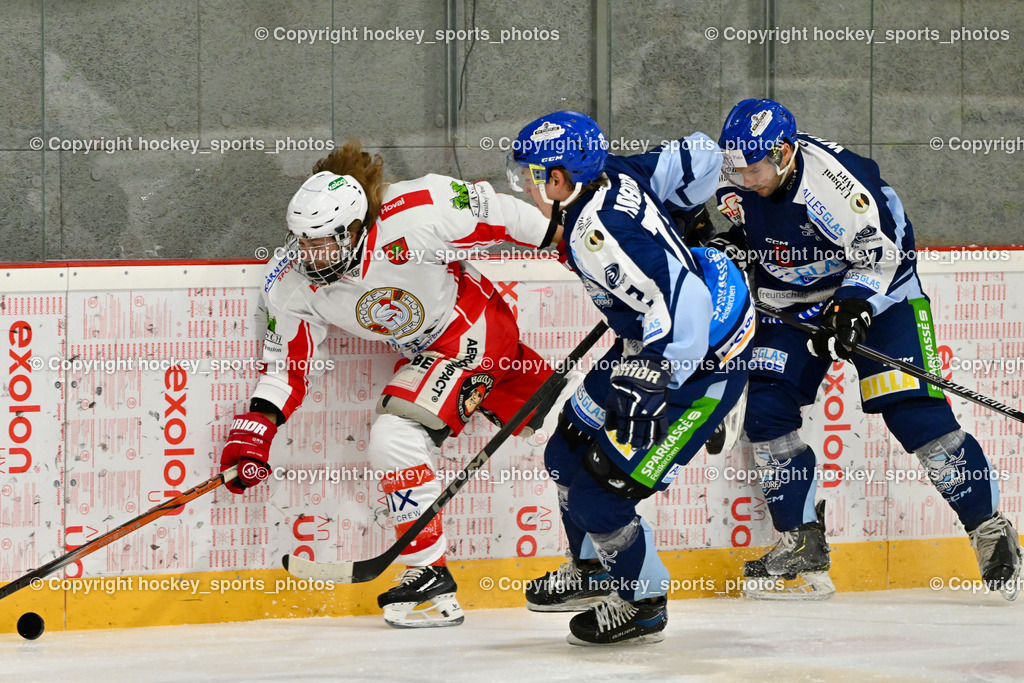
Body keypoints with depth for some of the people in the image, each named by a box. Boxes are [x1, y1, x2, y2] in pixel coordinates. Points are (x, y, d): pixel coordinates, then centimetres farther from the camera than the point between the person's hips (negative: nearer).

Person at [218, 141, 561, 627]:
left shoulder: (415, 214, -33)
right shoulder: (292, 283, -16)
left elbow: (491, 210, -19)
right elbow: (286, 358, -5)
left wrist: (561, 237, -8)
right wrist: (256, 427, -14)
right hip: (425, 353, 7)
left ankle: (432, 580, -11)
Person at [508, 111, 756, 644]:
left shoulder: (596, 233, -30)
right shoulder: (617, 176, -4)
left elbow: (682, 305, -35)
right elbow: (700, 157, 8)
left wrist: (647, 391, -32)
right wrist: (672, 224, 25)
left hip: (707, 361, -11)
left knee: (602, 487, -9)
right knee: (571, 447, 18)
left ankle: (643, 606, 12)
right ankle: (592, 570, 38)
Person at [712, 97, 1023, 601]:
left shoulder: (831, 180, -32)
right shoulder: (735, 178, -12)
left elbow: (879, 251, -24)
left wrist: (851, 308, -35)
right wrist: (732, 243, -5)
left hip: (877, 286, -6)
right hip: (789, 301, 6)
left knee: (913, 411, -15)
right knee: (767, 409, -8)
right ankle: (801, 543, 2)